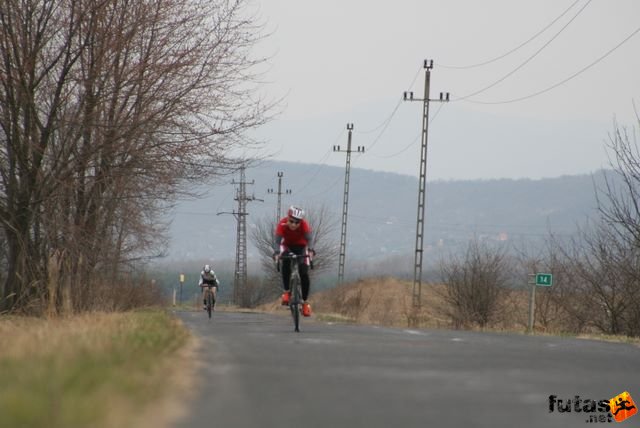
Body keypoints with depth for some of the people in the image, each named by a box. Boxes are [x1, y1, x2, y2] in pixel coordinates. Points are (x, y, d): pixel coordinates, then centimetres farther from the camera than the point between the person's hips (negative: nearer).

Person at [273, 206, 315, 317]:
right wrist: (277, 253, -55)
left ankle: (305, 301, 0)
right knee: (286, 262, -32)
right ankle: (287, 291, -20)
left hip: (301, 247, 0)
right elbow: (277, 241, -36)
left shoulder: (304, 225, -30)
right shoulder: (282, 224, -30)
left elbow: (309, 238, -41)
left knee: (304, 273, -14)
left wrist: (310, 250, -61)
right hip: (287, 246, 0)